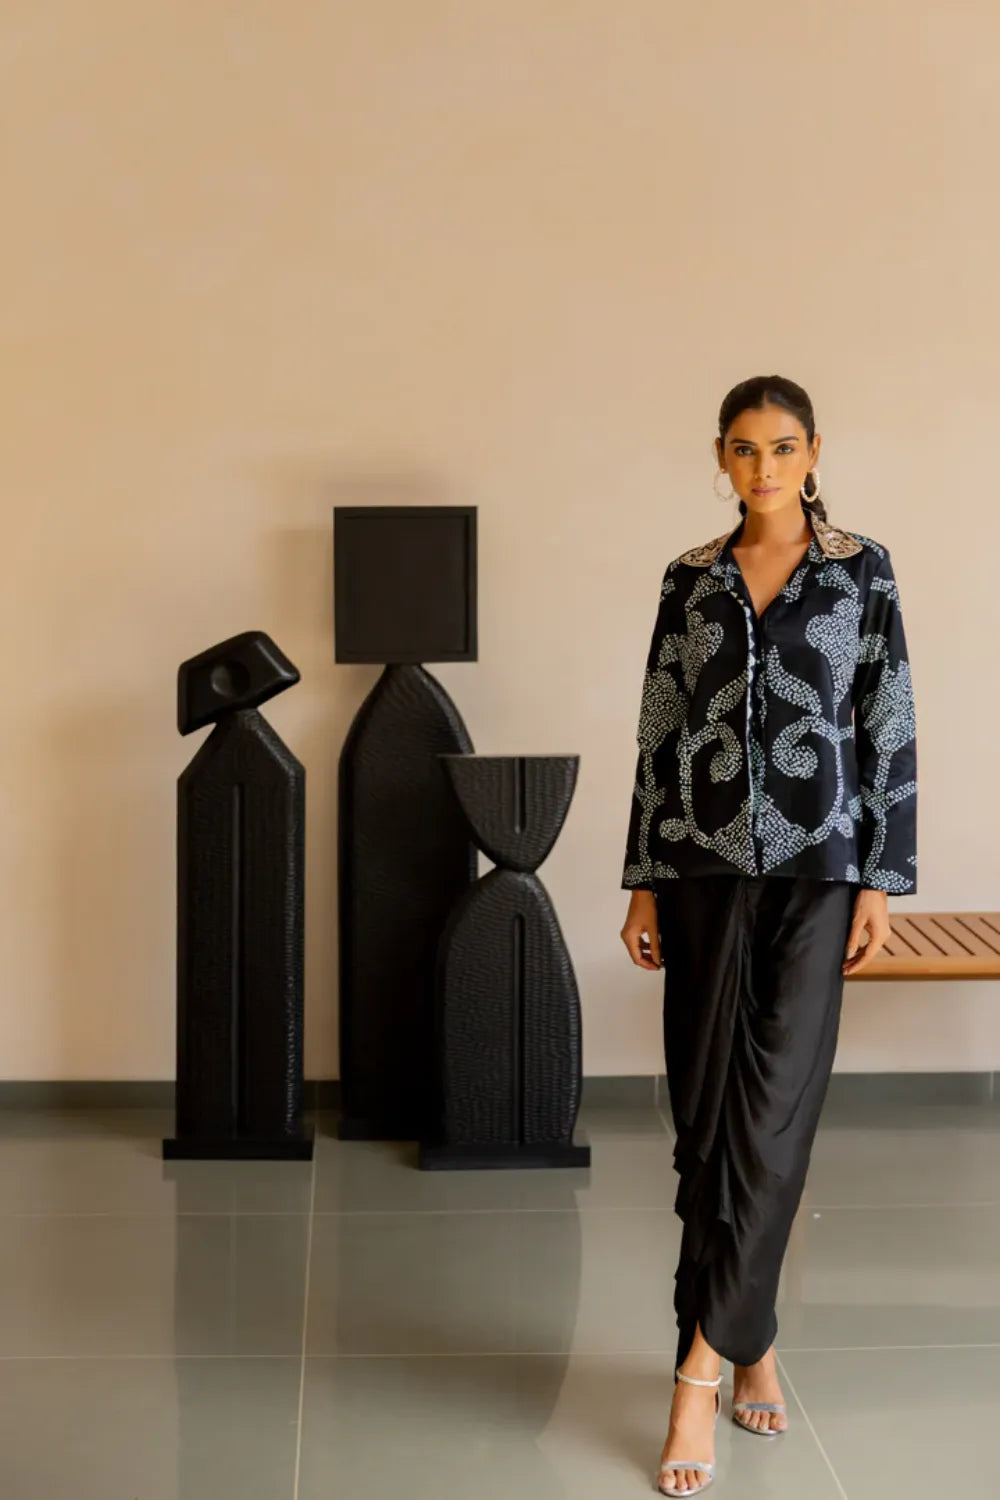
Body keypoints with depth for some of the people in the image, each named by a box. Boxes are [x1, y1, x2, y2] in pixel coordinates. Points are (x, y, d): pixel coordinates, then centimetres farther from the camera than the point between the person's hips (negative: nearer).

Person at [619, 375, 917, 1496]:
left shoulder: (860, 571, 1)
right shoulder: (690, 580, 8)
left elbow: (889, 732, 0)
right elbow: (660, 736, 8)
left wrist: (881, 881, -5)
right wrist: (645, 882, 5)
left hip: (814, 869, -3)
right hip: (705, 868, 3)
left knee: (773, 1112, -8)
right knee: (707, 1113, 5)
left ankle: (705, 1363, -3)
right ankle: (751, 1345, 18)